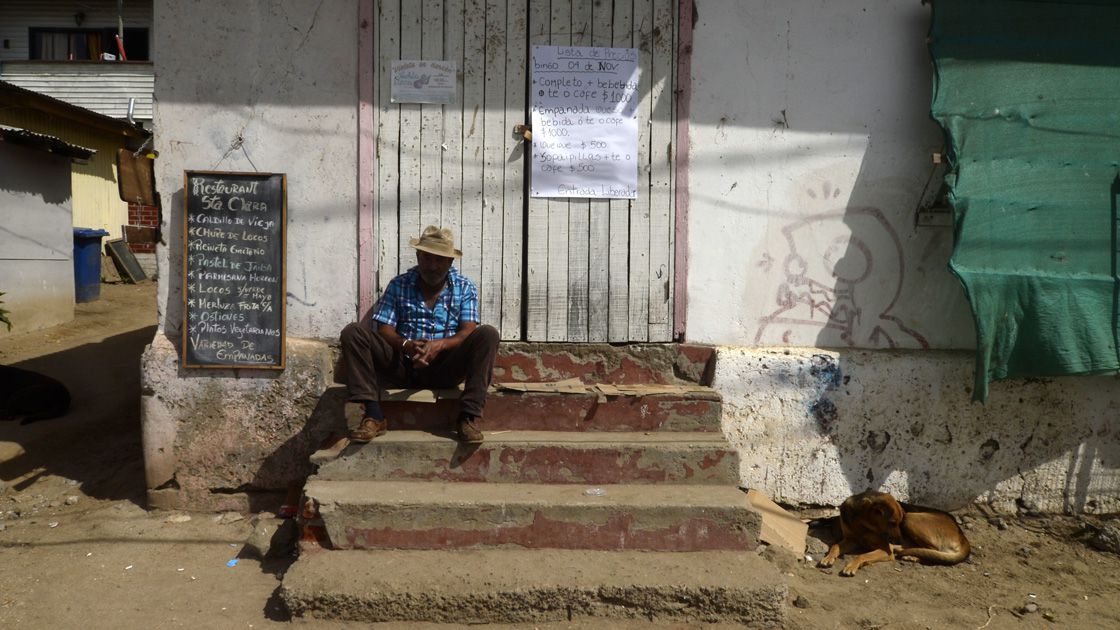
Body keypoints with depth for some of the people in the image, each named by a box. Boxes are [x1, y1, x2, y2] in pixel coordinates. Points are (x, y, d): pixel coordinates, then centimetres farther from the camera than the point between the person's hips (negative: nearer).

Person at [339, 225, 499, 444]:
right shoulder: (399, 285, 8)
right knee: (353, 333, -18)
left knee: (487, 334, -26)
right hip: (403, 364, 1)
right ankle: (373, 415, -26)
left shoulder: (465, 287, 7)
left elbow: (468, 332, -5)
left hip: (445, 368, -1)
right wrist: (406, 345, -23)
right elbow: (383, 329, 0)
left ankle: (469, 417, -29)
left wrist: (440, 345, -26)